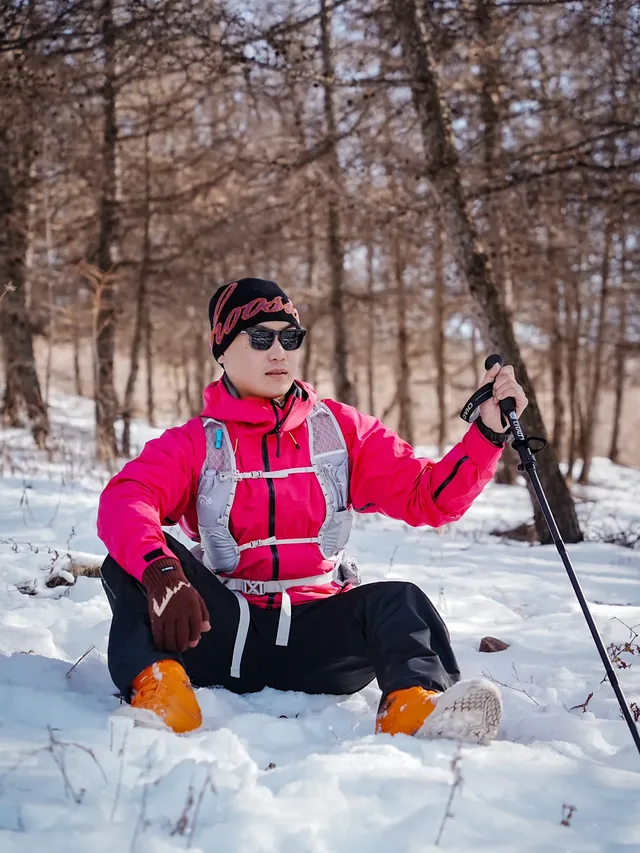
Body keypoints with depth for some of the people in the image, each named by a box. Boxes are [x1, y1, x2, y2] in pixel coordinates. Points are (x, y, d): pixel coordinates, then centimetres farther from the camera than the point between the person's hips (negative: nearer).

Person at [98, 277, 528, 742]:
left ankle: (415, 708, -58)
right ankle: (155, 680, -50)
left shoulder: (342, 429, 11)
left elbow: (428, 497, 6)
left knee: (398, 601, -28)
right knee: (135, 557, -24)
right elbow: (124, 500, -16)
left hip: (314, 638, 1)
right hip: (223, 631, -1)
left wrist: (489, 431, -10)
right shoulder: (195, 443, 3)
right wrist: (161, 572, -38)